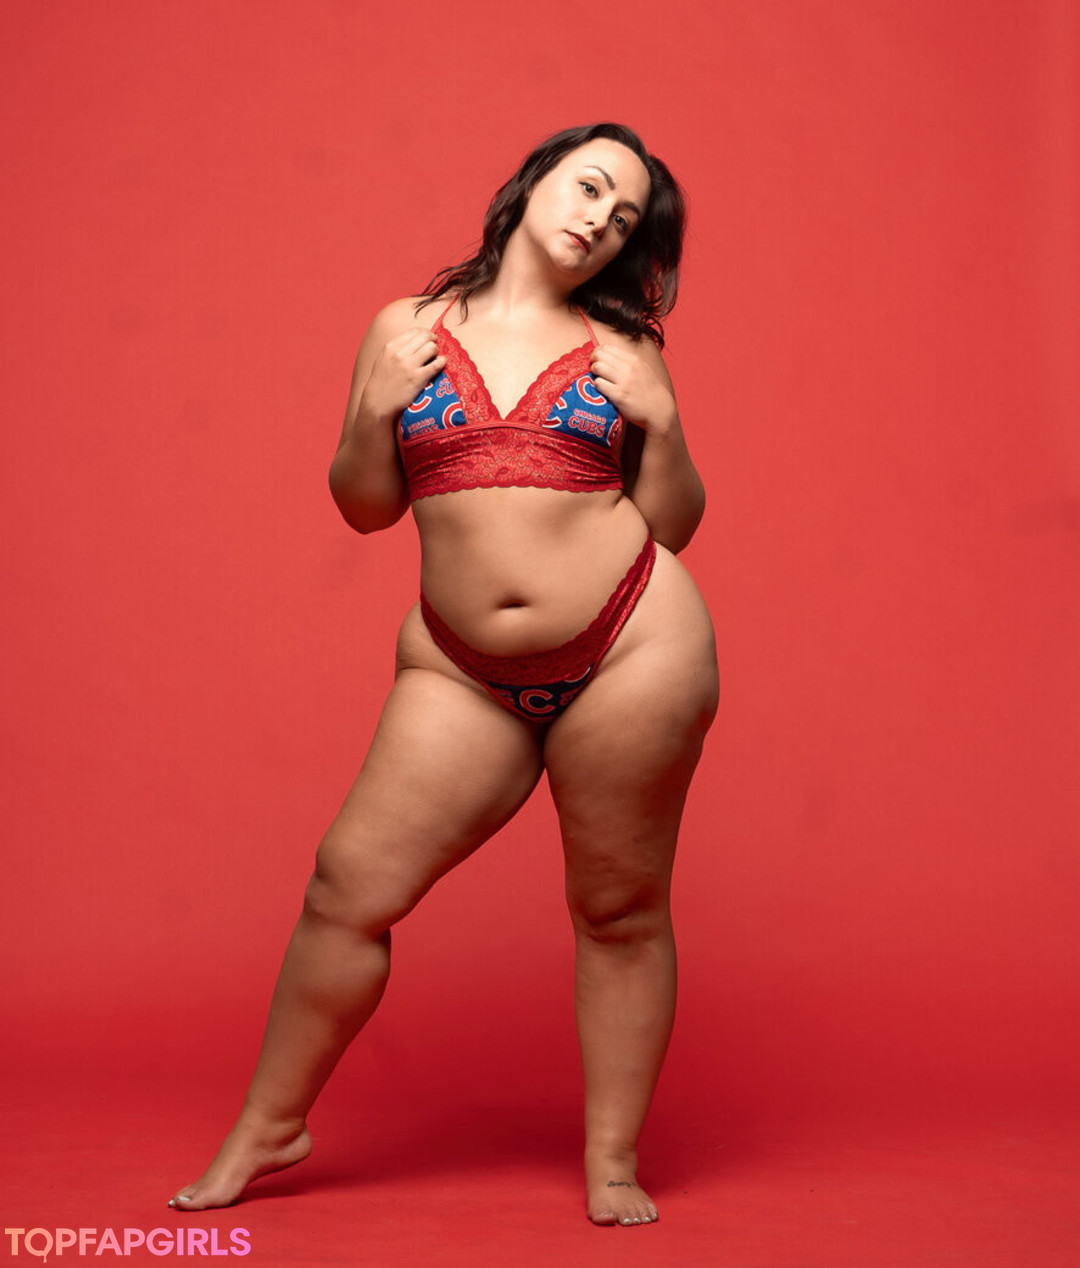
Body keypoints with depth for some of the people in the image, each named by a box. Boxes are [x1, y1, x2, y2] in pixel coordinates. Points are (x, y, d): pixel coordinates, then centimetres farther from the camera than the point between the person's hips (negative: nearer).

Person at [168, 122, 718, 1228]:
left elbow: (673, 525, 9)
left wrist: (661, 426, -6)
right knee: (350, 888, 1)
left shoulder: (621, 351, 7)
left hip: (634, 648, -1)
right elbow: (363, 506, 10)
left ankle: (613, 1165, 22)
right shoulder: (407, 328, 9)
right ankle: (269, 1126, 22)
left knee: (619, 907, 6)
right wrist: (375, 411, -6)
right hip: (462, 671, 1)